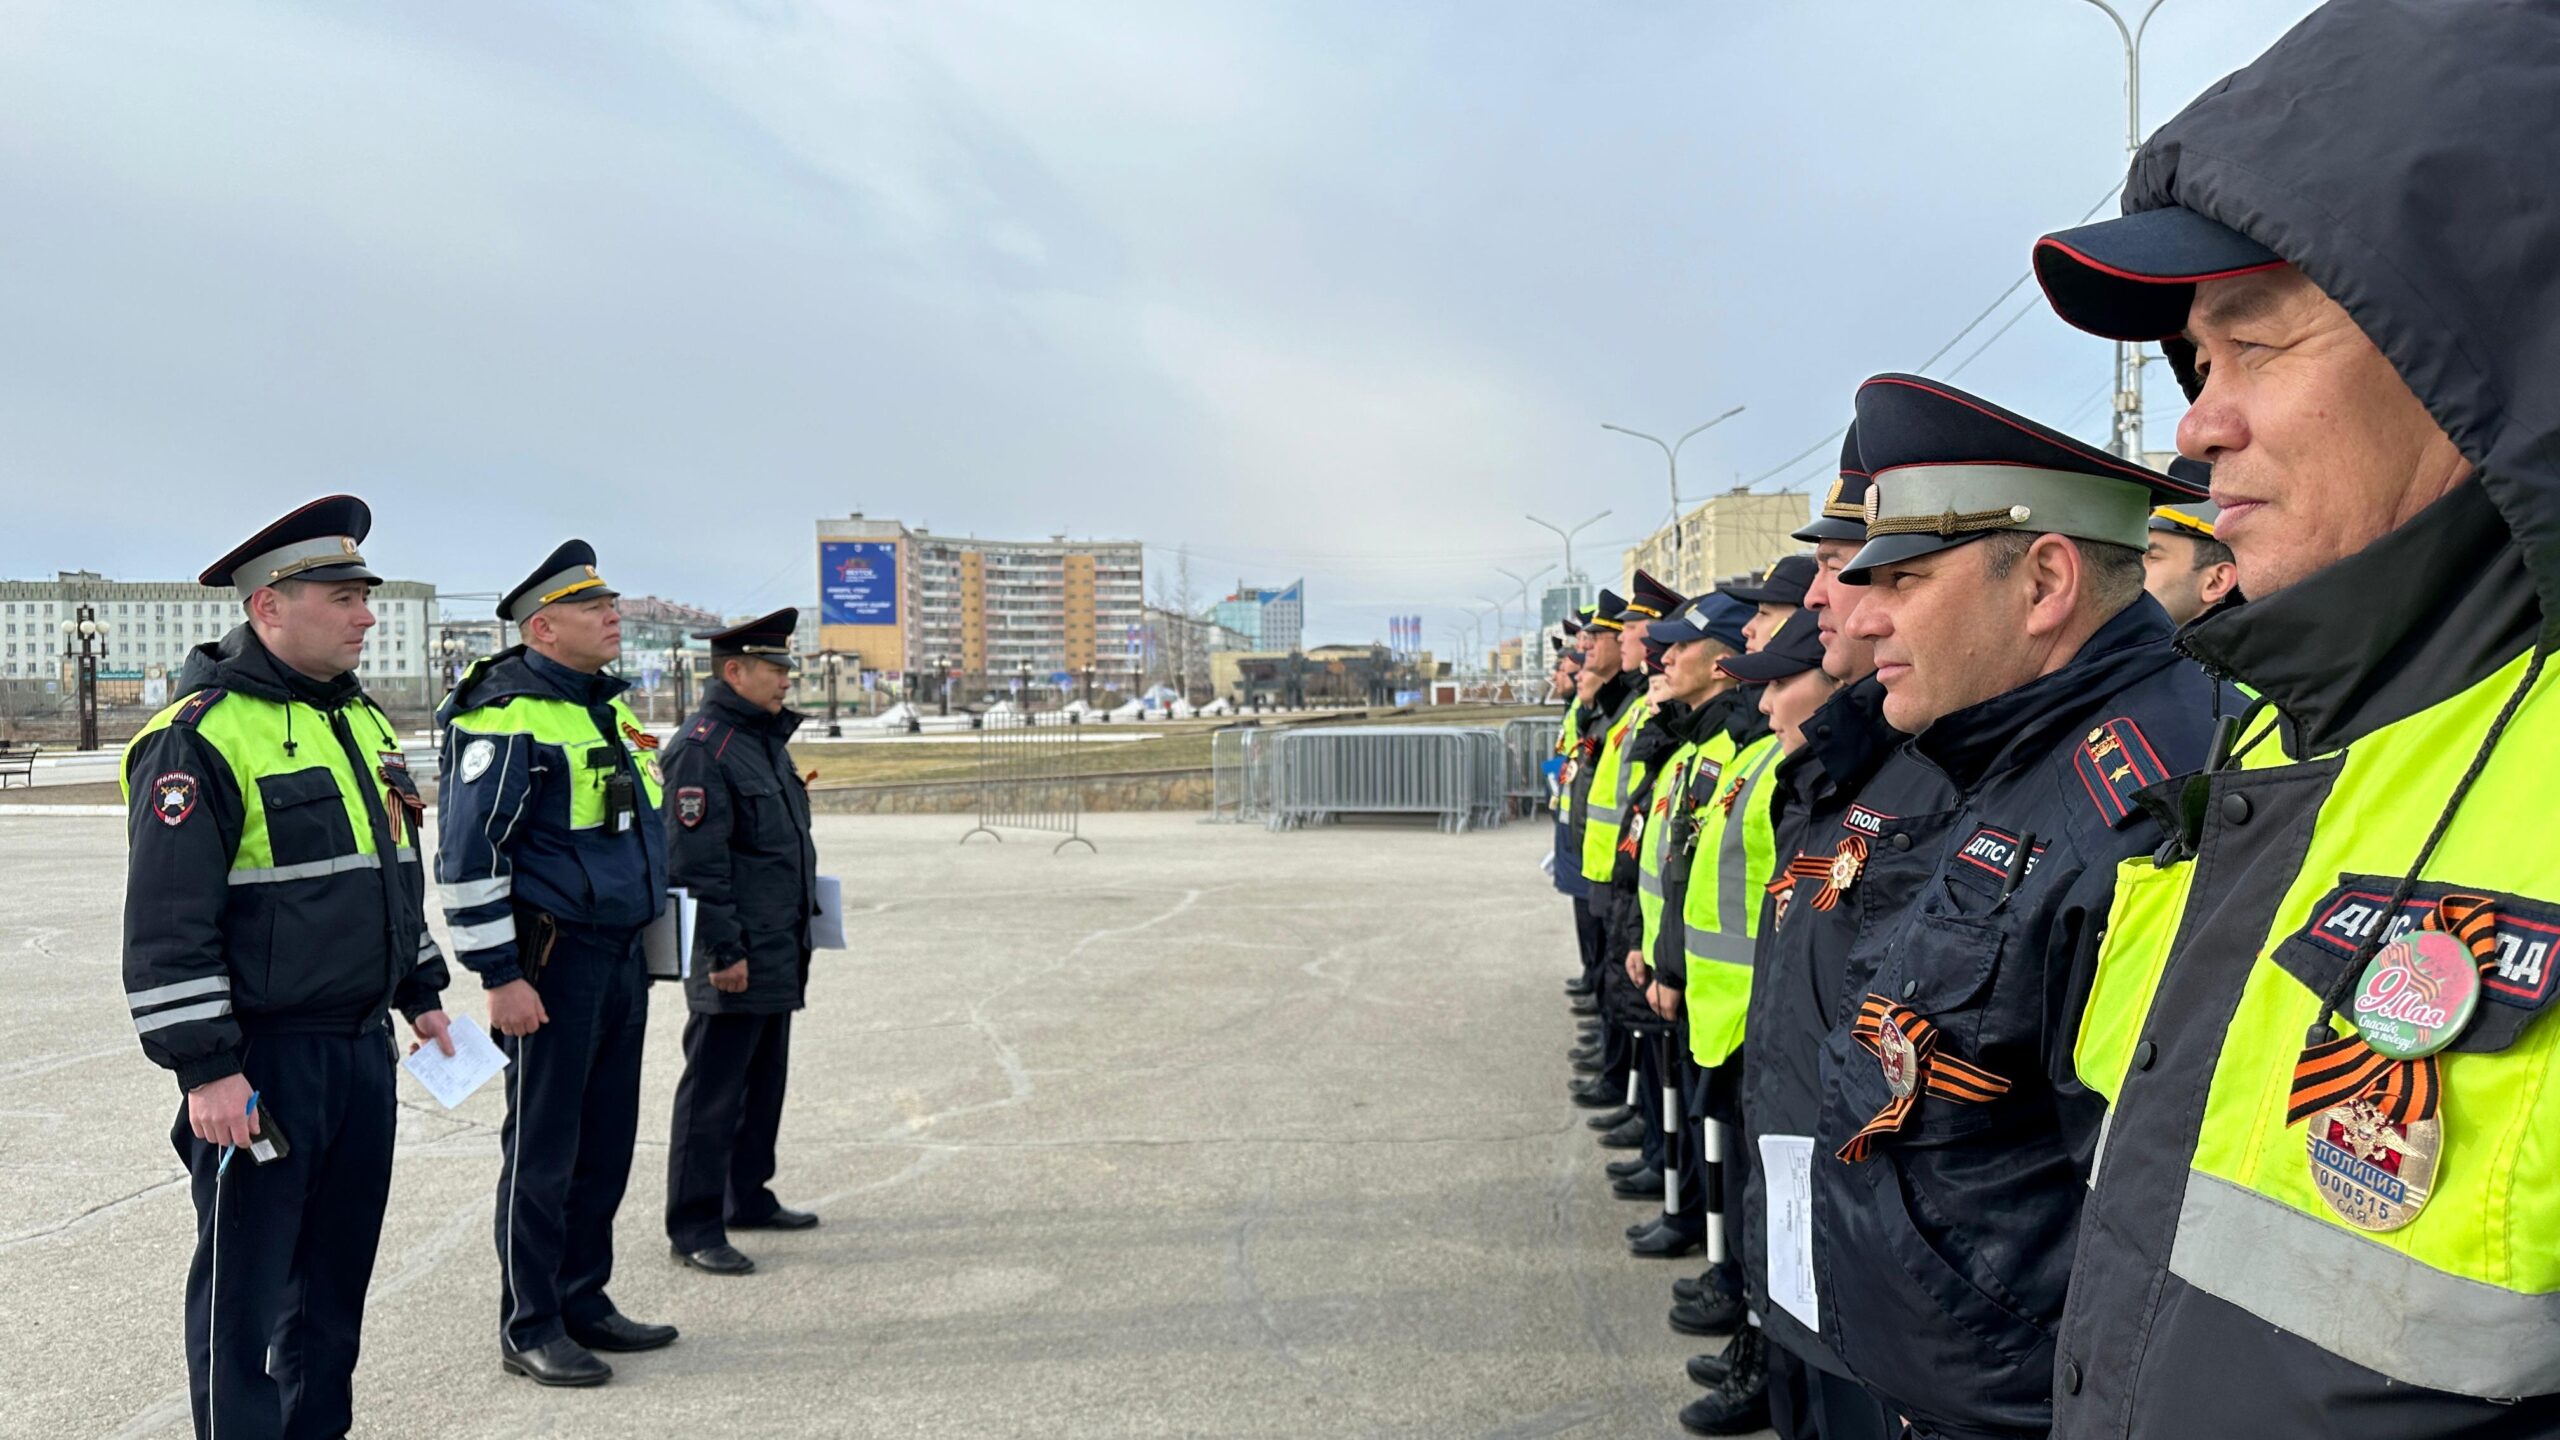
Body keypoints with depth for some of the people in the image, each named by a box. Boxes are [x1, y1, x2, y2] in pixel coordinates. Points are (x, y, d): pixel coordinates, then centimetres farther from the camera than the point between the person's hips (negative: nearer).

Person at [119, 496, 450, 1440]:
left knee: (338, 1269, 18)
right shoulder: (200, 736, -14)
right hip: (262, 1061, -8)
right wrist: (204, 1070, -19)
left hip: (362, 1045, 8)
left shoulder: (361, 719, 12)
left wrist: (421, 993, 22)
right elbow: (167, 924, -17)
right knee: (245, 1286, 4)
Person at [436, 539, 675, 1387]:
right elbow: (466, 855, -17)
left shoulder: (609, 707, 13)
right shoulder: (506, 717, -15)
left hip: (621, 957, 9)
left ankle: (583, 1303, 27)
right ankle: (529, 1332, 13)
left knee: (605, 1144, 14)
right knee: (542, 1151, 1)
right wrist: (500, 977, -18)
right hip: (552, 960, -8)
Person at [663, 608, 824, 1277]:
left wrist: (797, 932, 22)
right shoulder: (702, 748, -16)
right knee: (714, 1090, -2)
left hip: (778, 954, 10)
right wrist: (725, 951, -20)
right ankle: (694, 1227, 6)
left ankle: (749, 1197, 31)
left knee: (765, 1080, 18)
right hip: (735, 957, -10)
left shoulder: (766, 737, 15)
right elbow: (697, 862, -20)